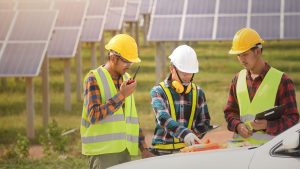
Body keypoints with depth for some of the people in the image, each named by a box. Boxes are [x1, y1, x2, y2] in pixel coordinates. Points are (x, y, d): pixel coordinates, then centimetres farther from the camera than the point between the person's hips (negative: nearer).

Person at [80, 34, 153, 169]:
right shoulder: (94, 79, -5)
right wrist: (121, 96, -18)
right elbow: (93, 115, -17)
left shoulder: (126, 79, 16)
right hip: (103, 151, -7)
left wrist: (143, 149, 19)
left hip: (125, 150, 7)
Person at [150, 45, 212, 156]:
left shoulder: (198, 92, 11)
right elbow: (163, 118, -18)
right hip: (164, 151, -3)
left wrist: (192, 136, -12)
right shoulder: (158, 91, -2)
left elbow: (204, 123, 10)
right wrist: (184, 133, -35)